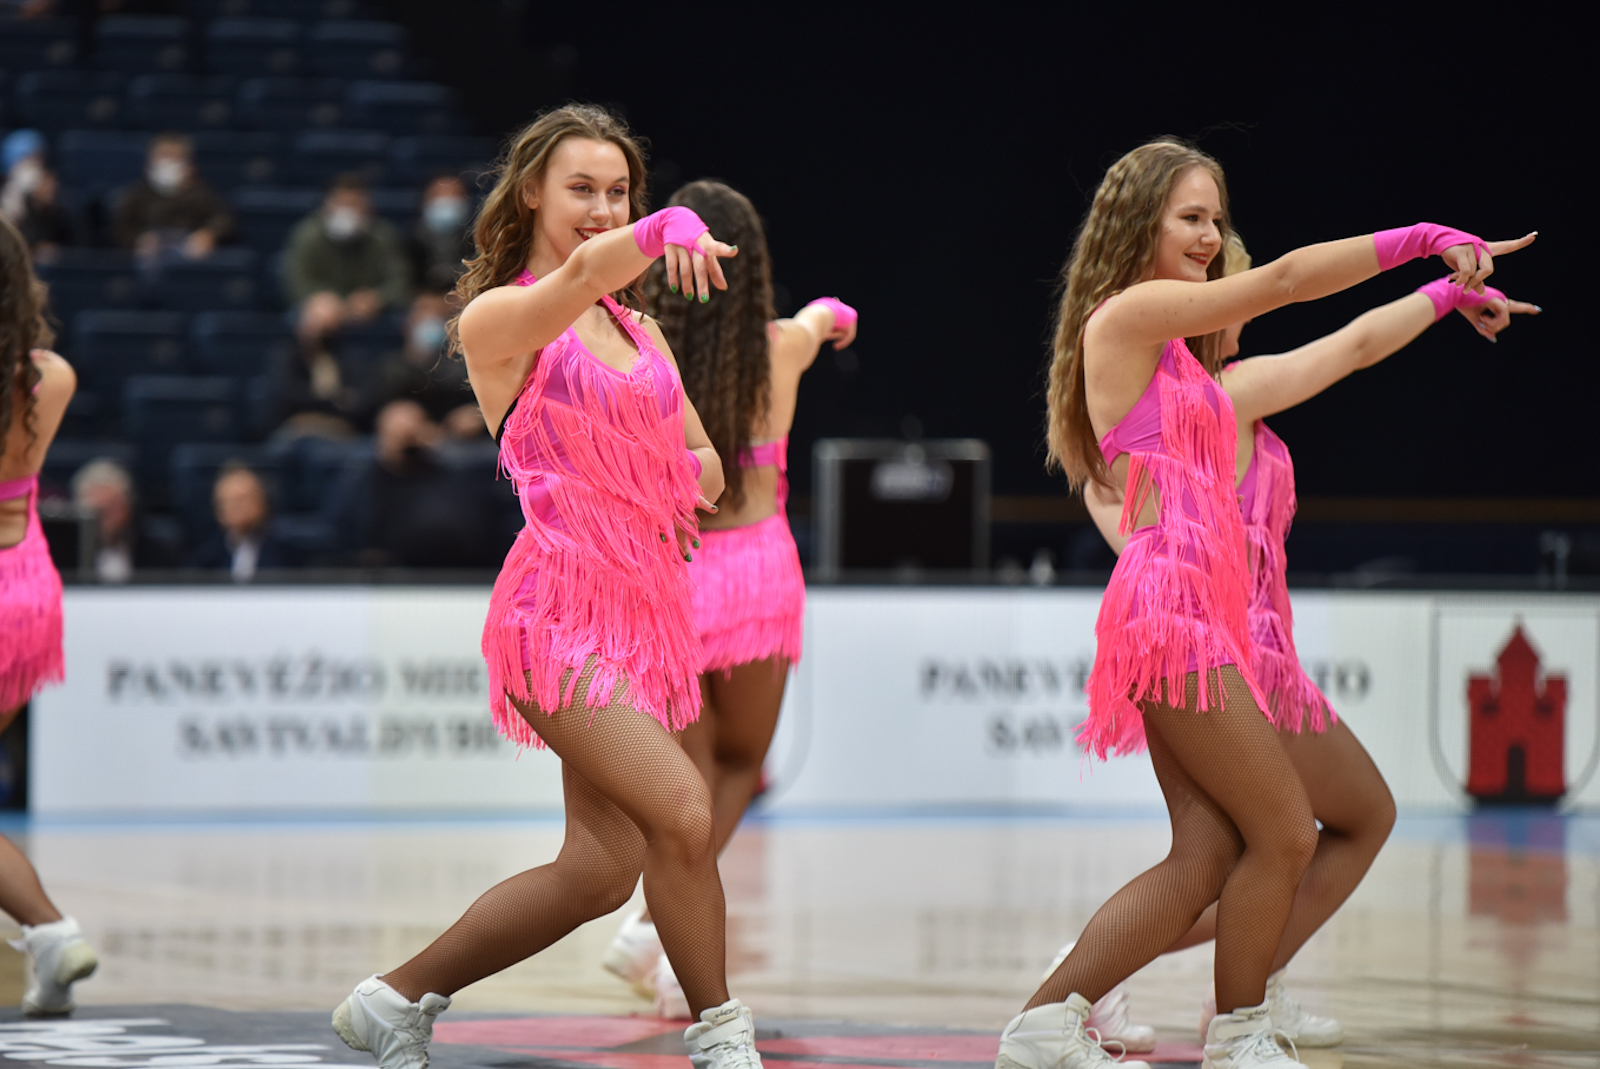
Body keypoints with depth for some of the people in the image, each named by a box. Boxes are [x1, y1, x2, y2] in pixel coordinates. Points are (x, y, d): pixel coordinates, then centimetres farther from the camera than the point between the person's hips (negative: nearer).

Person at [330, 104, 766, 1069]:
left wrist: (691, 475, -6)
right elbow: (580, 274, -26)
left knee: (601, 871, 6)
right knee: (682, 809, -23)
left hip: (644, 609, 8)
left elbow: (705, 470, 20)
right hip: (558, 609, -8)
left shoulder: (639, 329, 18)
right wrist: (669, 228, -47)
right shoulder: (497, 319, -4)